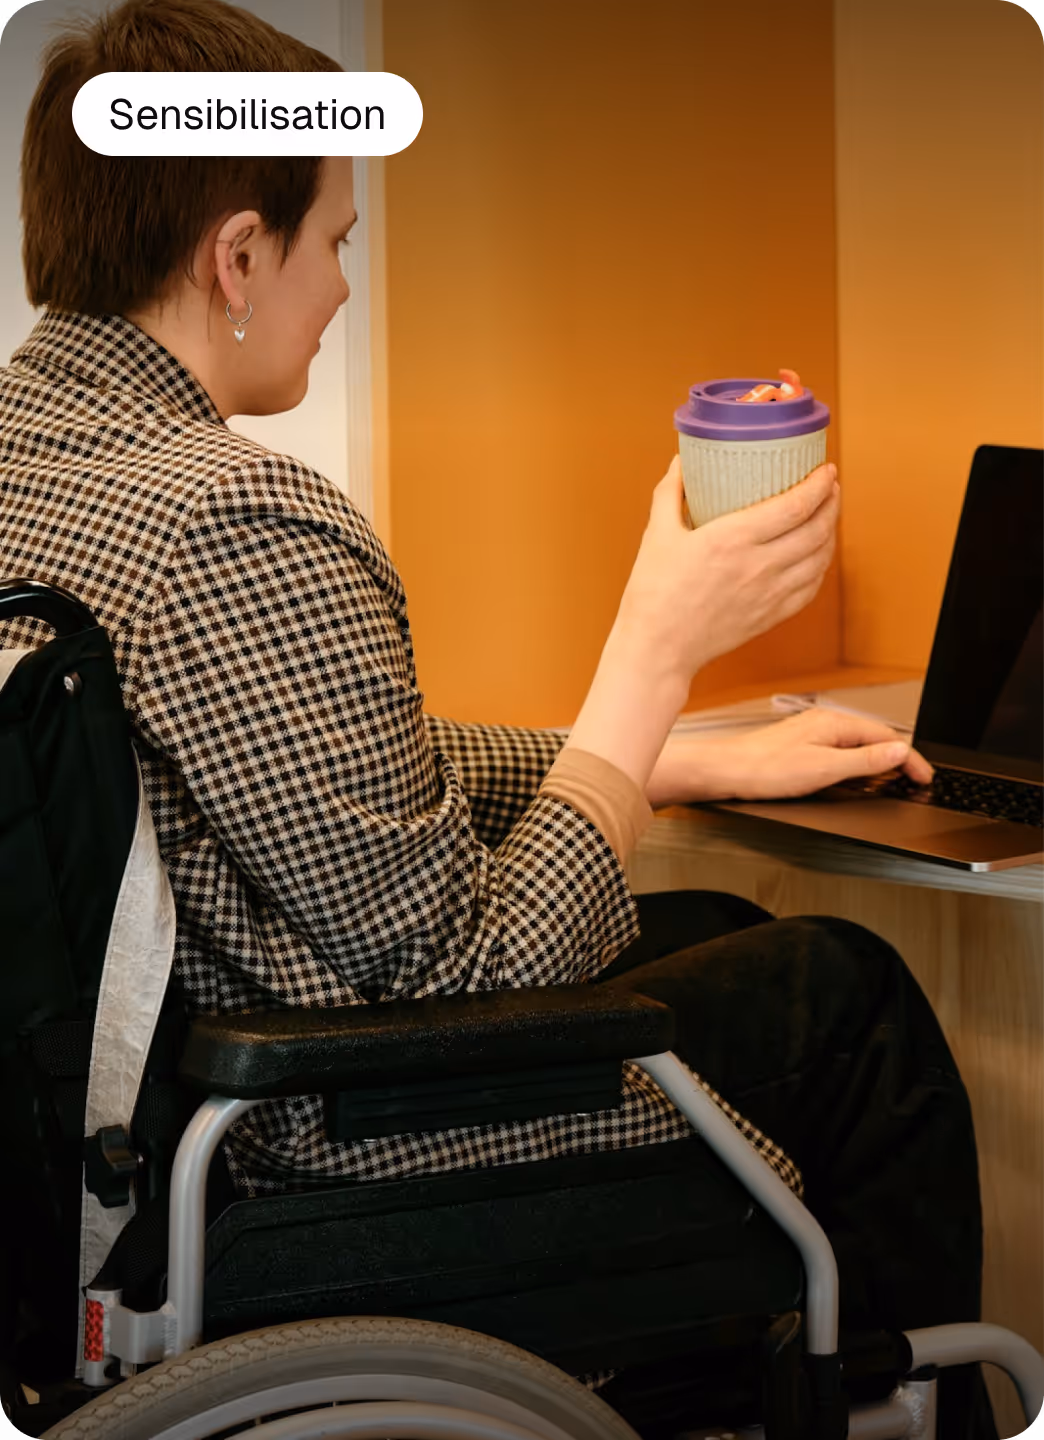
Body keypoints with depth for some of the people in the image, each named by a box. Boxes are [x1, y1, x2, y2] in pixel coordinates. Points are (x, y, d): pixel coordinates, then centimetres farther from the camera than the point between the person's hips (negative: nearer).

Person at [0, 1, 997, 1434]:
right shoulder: (236, 529, -28)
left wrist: (703, 762, 12)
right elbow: (467, 973, -23)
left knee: (720, 929, 24)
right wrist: (662, 644, -15)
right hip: (331, 1142, -9)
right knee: (845, 994, 9)